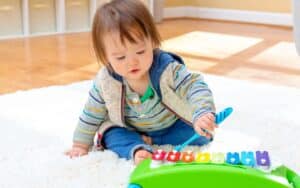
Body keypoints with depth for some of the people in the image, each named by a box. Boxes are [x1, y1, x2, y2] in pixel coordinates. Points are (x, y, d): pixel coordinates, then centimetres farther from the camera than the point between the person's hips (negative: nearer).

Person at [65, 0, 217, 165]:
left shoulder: (167, 69, -30)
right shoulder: (105, 82, -22)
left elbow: (195, 87, -35)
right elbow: (92, 114, -8)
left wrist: (202, 114, -55)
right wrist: (81, 144, -4)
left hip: (172, 126, 0)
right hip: (129, 130, 1)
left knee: (199, 134, -20)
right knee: (111, 136, -23)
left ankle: (149, 141, -18)